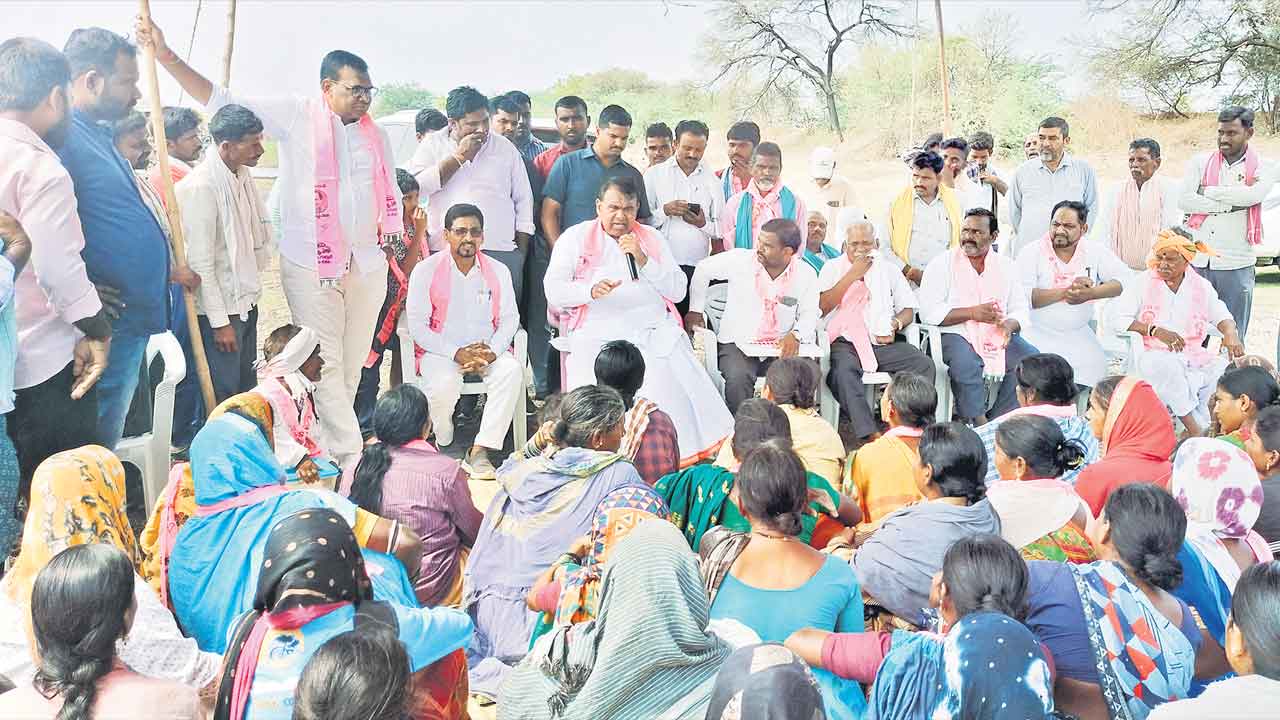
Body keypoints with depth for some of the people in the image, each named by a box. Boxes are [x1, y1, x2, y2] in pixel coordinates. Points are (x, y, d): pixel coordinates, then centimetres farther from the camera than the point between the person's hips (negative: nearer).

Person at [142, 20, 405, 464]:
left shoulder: (376, 136, 11)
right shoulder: (296, 118, -2)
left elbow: (390, 194, 22)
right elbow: (222, 101, -4)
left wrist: (395, 236, 7)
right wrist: (166, 56, -13)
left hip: (367, 265, 4)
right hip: (310, 265, -4)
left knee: (353, 365, 8)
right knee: (325, 365, -6)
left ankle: (325, 444, 20)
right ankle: (352, 455, -2)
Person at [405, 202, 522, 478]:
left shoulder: (498, 272, 9)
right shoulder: (427, 270, -1)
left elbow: (510, 319, 7)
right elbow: (417, 325, -6)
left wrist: (492, 351, -14)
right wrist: (456, 353, -17)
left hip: (487, 350, 3)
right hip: (440, 350, -2)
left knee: (512, 371, -30)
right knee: (444, 385, -35)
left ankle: (480, 451, -28)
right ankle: (444, 450, -6)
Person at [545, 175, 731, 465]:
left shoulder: (652, 239, 20)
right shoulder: (576, 238, 13)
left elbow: (678, 291, 10)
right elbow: (553, 291, 3)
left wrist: (643, 260, -3)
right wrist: (590, 290, -17)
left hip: (655, 333, 2)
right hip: (597, 336, -2)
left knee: (668, 386, -26)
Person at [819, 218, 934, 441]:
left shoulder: (888, 270, 21)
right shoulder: (833, 268, 13)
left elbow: (908, 309, 19)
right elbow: (822, 306, -3)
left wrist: (895, 324, -4)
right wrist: (852, 275, -6)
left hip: (884, 342, 3)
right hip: (846, 342, -3)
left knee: (924, 364, -23)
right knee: (843, 369, -36)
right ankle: (870, 433, -38)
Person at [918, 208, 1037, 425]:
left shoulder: (1006, 266, 15)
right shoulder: (942, 264, 2)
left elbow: (1021, 310, 13)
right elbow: (928, 312, -8)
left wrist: (1009, 324, -12)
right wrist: (972, 313, -14)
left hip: (998, 335, 4)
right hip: (956, 334, -4)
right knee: (966, 364, -35)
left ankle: (1000, 418, -10)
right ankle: (977, 422, -18)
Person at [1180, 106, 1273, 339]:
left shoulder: (1261, 170, 4)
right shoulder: (1200, 162, 7)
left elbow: (1252, 195, -18)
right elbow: (1184, 200, -7)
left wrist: (1208, 191, -7)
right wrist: (1231, 204, -10)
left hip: (1236, 266, -1)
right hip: (1197, 261, 1)